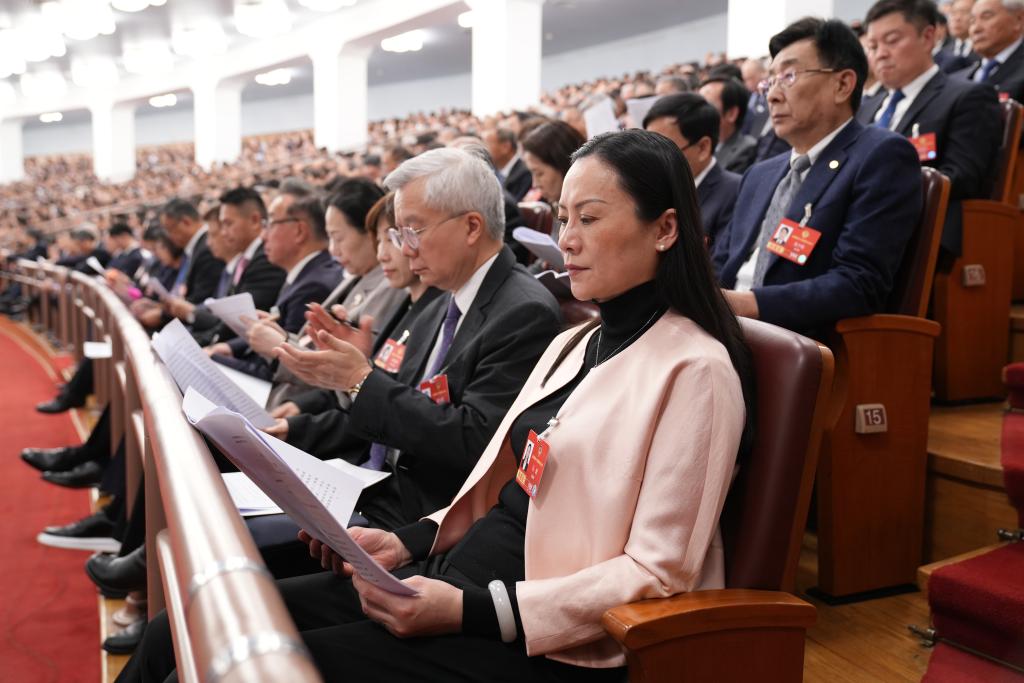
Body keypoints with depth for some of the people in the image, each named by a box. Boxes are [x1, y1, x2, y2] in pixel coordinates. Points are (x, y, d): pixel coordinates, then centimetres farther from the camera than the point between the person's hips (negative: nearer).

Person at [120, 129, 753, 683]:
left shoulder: (696, 369, -11)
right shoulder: (574, 345, 15)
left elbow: (654, 574, -15)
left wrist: (470, 610, -21)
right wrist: (411, 540, 1)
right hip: (452, 578, 8)